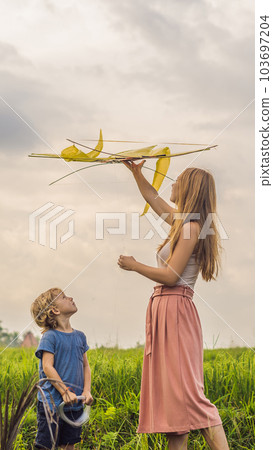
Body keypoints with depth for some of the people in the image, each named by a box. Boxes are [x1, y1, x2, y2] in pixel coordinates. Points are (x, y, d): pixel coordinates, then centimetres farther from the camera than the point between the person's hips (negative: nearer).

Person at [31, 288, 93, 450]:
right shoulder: (50, 337, -9)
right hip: (51, 403, -5)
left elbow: (86, 366, 12)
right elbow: (47, 367, -15)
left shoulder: (80, 336, 10)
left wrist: (87, 391, -2)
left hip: (75, 405, 6)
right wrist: (65, 392, -20)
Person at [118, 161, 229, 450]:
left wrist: (134, 266, -5)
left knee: (187, 390, -16)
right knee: (171, 389, 7)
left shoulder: (192, 226, -12)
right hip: (164, 309, 10)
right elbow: (153, 198, 32)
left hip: (175, 309, -10)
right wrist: (136, 174, 30)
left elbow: (171, 276, -17)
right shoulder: (182, 222, 14)